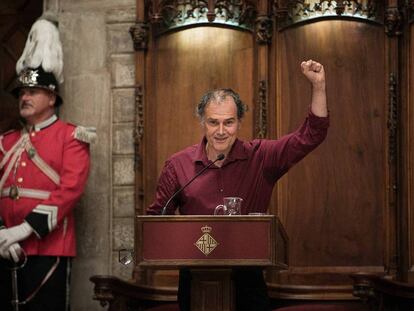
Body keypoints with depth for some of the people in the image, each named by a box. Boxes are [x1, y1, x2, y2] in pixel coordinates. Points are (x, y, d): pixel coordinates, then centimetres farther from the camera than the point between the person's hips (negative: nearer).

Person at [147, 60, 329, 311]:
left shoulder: (260, 158, 1)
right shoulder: (178, 165, 2)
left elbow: (310, 136, -2)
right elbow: (156, 217, 9)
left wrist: (318, 86, -12)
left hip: (247, 279, 0)